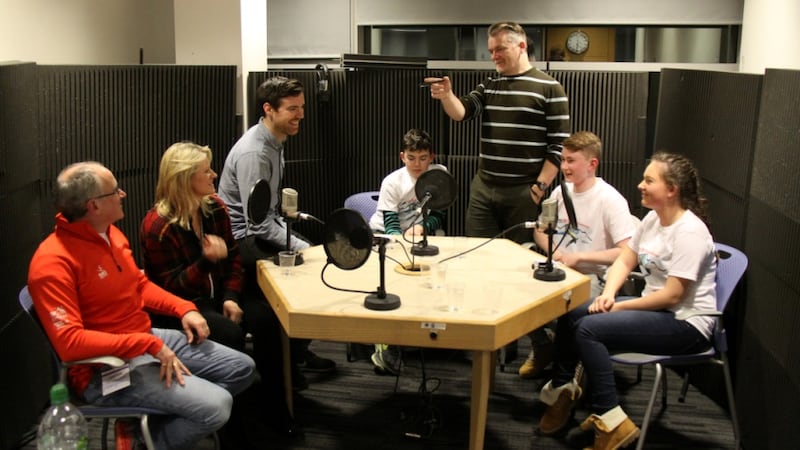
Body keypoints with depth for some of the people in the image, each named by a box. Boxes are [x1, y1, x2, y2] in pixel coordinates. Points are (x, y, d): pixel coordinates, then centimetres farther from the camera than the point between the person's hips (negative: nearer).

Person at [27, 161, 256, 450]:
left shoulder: (111, 233, 5)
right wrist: (149, 345, -29)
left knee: (242, 369, 7)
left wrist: (184, 309, 2)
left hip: (149, 340, 9)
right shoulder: (53, 263, -22)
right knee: (215, 406, -23)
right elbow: (69, 342, -29)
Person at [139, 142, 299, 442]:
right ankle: (232, 415, -8)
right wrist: (206, 260, -31)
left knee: (266, 318, -20)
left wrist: (231, 297, -8)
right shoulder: (157, 226, -17)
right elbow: (168, 288, -16)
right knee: (230, 334, -31)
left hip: (215, 297, 6)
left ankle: (272, 405, -7)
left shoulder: (214, 207, 3)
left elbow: (233, 257, 8)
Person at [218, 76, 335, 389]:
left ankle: (298, 350, 15)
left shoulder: (274, 143, 6)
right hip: (241, 240, -10)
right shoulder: (253, 152, -24)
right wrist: (301, 248, -23)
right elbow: (259, 224, -27)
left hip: (260, 230, 10)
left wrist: (295, 239, 5)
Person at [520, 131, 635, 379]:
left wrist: (578, 257, -21)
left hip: (592, 278, -6)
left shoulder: (610, 200, -13)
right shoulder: (561, 192, 7)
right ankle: (542, 347, 11)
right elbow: (539, 230, 19)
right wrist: (552, 250, -3)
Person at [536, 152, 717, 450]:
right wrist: (608, 294, -10)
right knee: (570, 314, 3)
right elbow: (625, 260, 10)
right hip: (656, 308, 9)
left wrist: (619, 307, -15)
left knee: (589, 329, -24)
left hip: (686, 323, -9)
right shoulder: (652, 219, 6)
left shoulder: (689, 232, -21)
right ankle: (562, 389, 22)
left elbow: (673, 295, -23)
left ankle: (613, 423, -18)